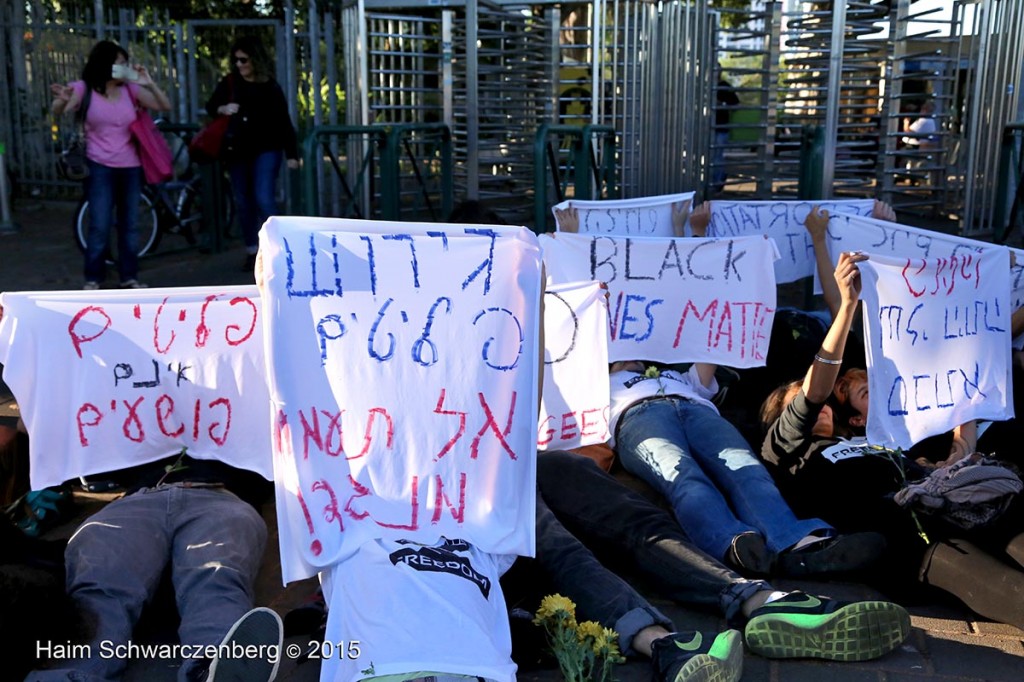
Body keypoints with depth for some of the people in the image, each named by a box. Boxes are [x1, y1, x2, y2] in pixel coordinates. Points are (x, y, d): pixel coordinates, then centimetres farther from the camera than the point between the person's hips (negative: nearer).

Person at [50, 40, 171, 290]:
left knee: (129, 225, 9)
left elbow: (164, 106, 1)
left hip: (131, 167, 4)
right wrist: (63, 100, -40)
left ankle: (129, 277, 17)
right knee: (100, 226, -7)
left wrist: (149, 84, -15)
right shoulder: (84, 88, -3)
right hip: (100, 168, -3)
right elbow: (57, 112, -16)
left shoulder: (130, 88, 4)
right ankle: (93, 279, 2)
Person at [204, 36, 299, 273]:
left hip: (265, 149, -4)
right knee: (243, 202, 8)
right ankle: (252, 251, 19)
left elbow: (284, 121, -5)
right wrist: (222, 109, -14)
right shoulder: (229, 82, 2)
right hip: (237, 150, 4)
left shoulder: (270, 87, -5)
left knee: (264, 199, -14)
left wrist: (291, 154, -10)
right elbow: (210, 106, 10)